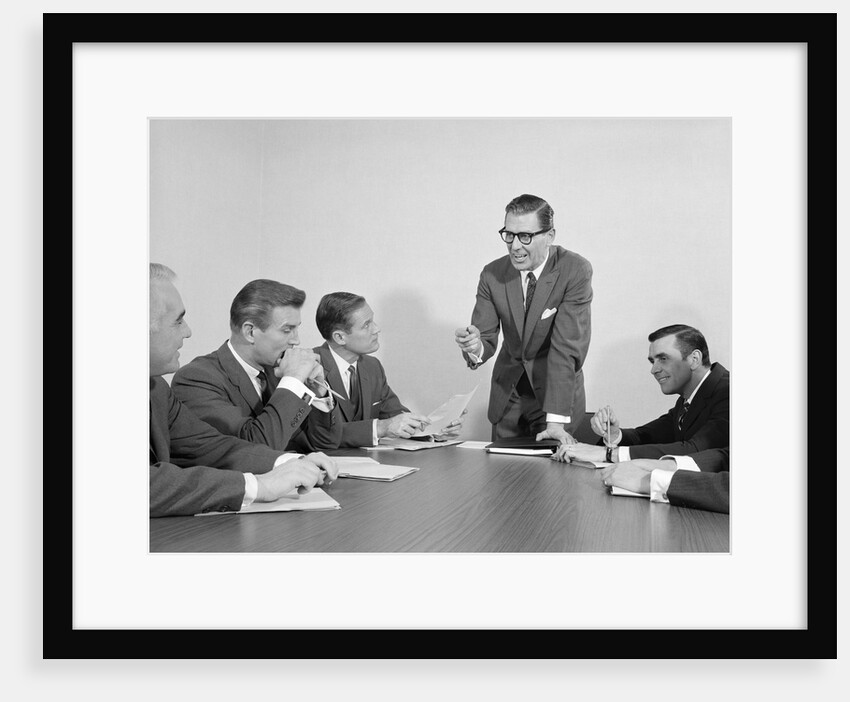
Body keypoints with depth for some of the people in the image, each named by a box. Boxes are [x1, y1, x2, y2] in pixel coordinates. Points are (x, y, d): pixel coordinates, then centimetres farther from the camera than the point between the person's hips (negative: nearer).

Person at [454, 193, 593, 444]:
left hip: (557, 390, -3)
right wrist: (476, 347, -32)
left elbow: (567, 348, -25)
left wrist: (556, 420, -30)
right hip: (507, 394, 3)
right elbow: (487, 338, -6)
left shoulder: (576, 271, -19)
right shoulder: (492, 274, -8)